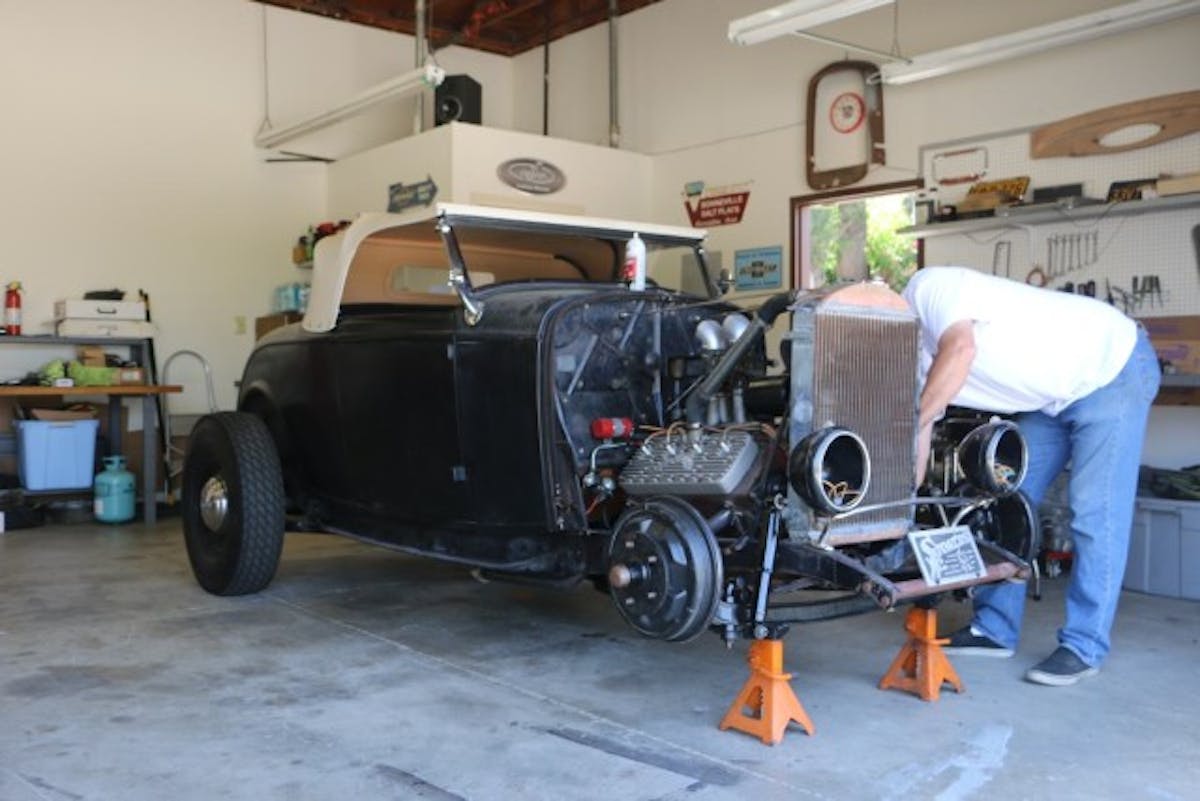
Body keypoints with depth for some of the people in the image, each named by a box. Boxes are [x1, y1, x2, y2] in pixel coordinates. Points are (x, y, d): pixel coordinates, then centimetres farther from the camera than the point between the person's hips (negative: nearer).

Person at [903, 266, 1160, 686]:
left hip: (1112, 368, -9)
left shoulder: (928, 288, -21)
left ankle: (1084, 647, -1)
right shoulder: (917, 367, 2)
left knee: (1095, 513, -9)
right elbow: (917, 458, 2)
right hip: (1052, 398, 9)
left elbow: (961, 349, -40)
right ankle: (994, 628, 15)